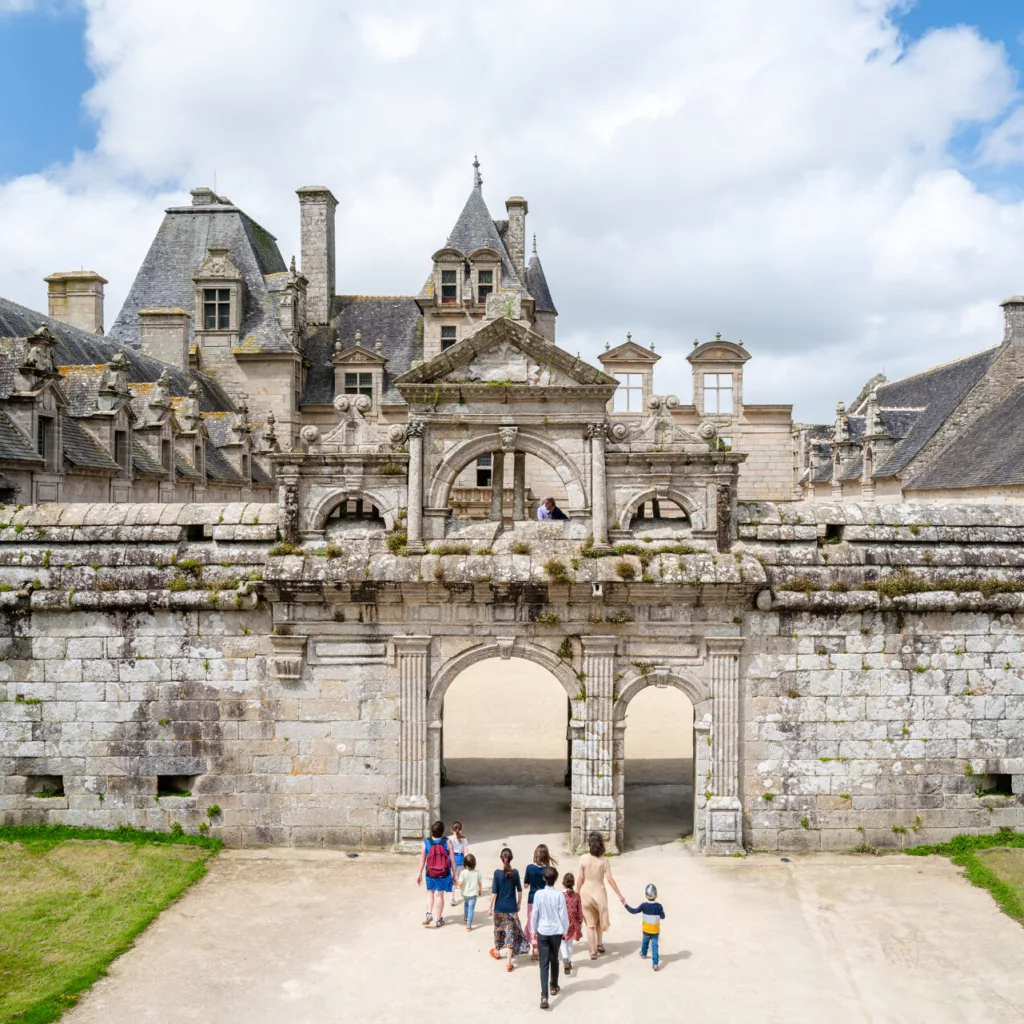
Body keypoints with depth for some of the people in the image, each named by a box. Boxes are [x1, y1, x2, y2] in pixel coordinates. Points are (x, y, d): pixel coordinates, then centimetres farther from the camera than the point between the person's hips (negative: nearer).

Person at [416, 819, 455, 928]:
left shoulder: (426, 842, -10)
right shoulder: (447, 842, -13)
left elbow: (422, 859, -4)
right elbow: (452, 860, -9)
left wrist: (420, 874, 7)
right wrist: (454, 874, 3)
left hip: (430, 873, 1)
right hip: (444, 874, -1)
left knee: (430, 892, 24)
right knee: (439, 895, 12)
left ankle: (429, 913, 6)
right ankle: (438, 920, 22)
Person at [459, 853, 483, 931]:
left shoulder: (463, 872, -17)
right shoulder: (477, 872, -10)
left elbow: (460, 884, -20)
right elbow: (480, 883, -2)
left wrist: (460, 886, 4)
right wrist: (480, 890, 16)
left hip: (465, 893, 1)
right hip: (473, 894, -1)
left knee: (465, 904, 28)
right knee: (471, 909, 1)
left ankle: (465, 918, 49)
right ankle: (468, 925, -4)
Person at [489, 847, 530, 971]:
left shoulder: (497, 873, -11)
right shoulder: (515, 872, -6)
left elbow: (494, 892, -10)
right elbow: (519, 890, 1)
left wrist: (490, 907, -2)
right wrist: (519, 904, 16)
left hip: (499, 907, 0)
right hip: (512, 908, 0)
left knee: (499, 930, 22)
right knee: (511, 932, 1)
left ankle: (497, 951, 43)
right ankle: (509, 963, -2)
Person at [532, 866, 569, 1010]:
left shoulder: (538, 894, -8)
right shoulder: (559, 895, -10)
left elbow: (535, 914, -2)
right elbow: (563, 915, -6)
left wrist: (534, 930, 12)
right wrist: (565, 931, 9)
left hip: (542, 932, 0)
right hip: (556, 931, 0)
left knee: (544, 963, -2)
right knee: (554, 960, 21)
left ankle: (544, 996, -13)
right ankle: (554, 987, 37)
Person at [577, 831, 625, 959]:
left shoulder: (583, 858, -12)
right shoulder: (604, 861, -12)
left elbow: (581, 878, -9)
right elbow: (610, 880, -11)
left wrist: (577, 893, 5)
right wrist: (619, 895, -3)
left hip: (586, 892, 0)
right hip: (599, 892, 0)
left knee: (590, 924, 10)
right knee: (599, 920, 27)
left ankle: (593, 951, 11)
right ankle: (600, 944, 33)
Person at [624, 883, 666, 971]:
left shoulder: (644, 905, -15)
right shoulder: (659, 906, -15)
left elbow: (634, 911, -10)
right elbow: (663, 917, -10)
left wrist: (626, 905, 0)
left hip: (646, 929, 1)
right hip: (655, 930, -1)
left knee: (645, 941, 27)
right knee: (654, 945, 1)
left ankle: (643, 954, 52)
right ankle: (655, 963, -9)